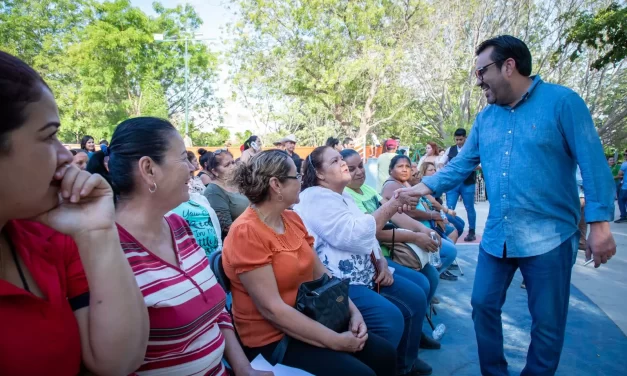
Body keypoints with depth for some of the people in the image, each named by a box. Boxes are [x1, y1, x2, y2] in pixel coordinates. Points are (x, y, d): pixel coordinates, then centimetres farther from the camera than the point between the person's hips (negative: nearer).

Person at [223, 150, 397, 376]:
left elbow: (321, 274, 6)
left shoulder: (293, 219, 3)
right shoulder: (246, 232, -21)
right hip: (271, 337, -7)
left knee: (385, 354, 1)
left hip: (310, 320, 7)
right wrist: (335, 341, -22)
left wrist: (353, 311, -7)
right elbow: (271, 309, -25)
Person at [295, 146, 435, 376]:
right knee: (390, 319, -23)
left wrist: (380, 261, 2)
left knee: (416, 294, 9)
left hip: (363, 273, 10)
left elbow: (365, 235, 20)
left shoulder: (343, 197, 16)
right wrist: (393, 204, -22)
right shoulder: (316, 198, -15)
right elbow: (353, 236, -26)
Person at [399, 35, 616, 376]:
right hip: (496, 236, 5)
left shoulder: (562, 101, -6)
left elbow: (592, 163, -9)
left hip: (548, 236, -5)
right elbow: (460, 165, 8)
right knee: (483, 306, 14)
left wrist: (599, 224, -13)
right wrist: (423, 187, -3)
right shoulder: (485, 118, 9)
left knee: (547, 322, 11)